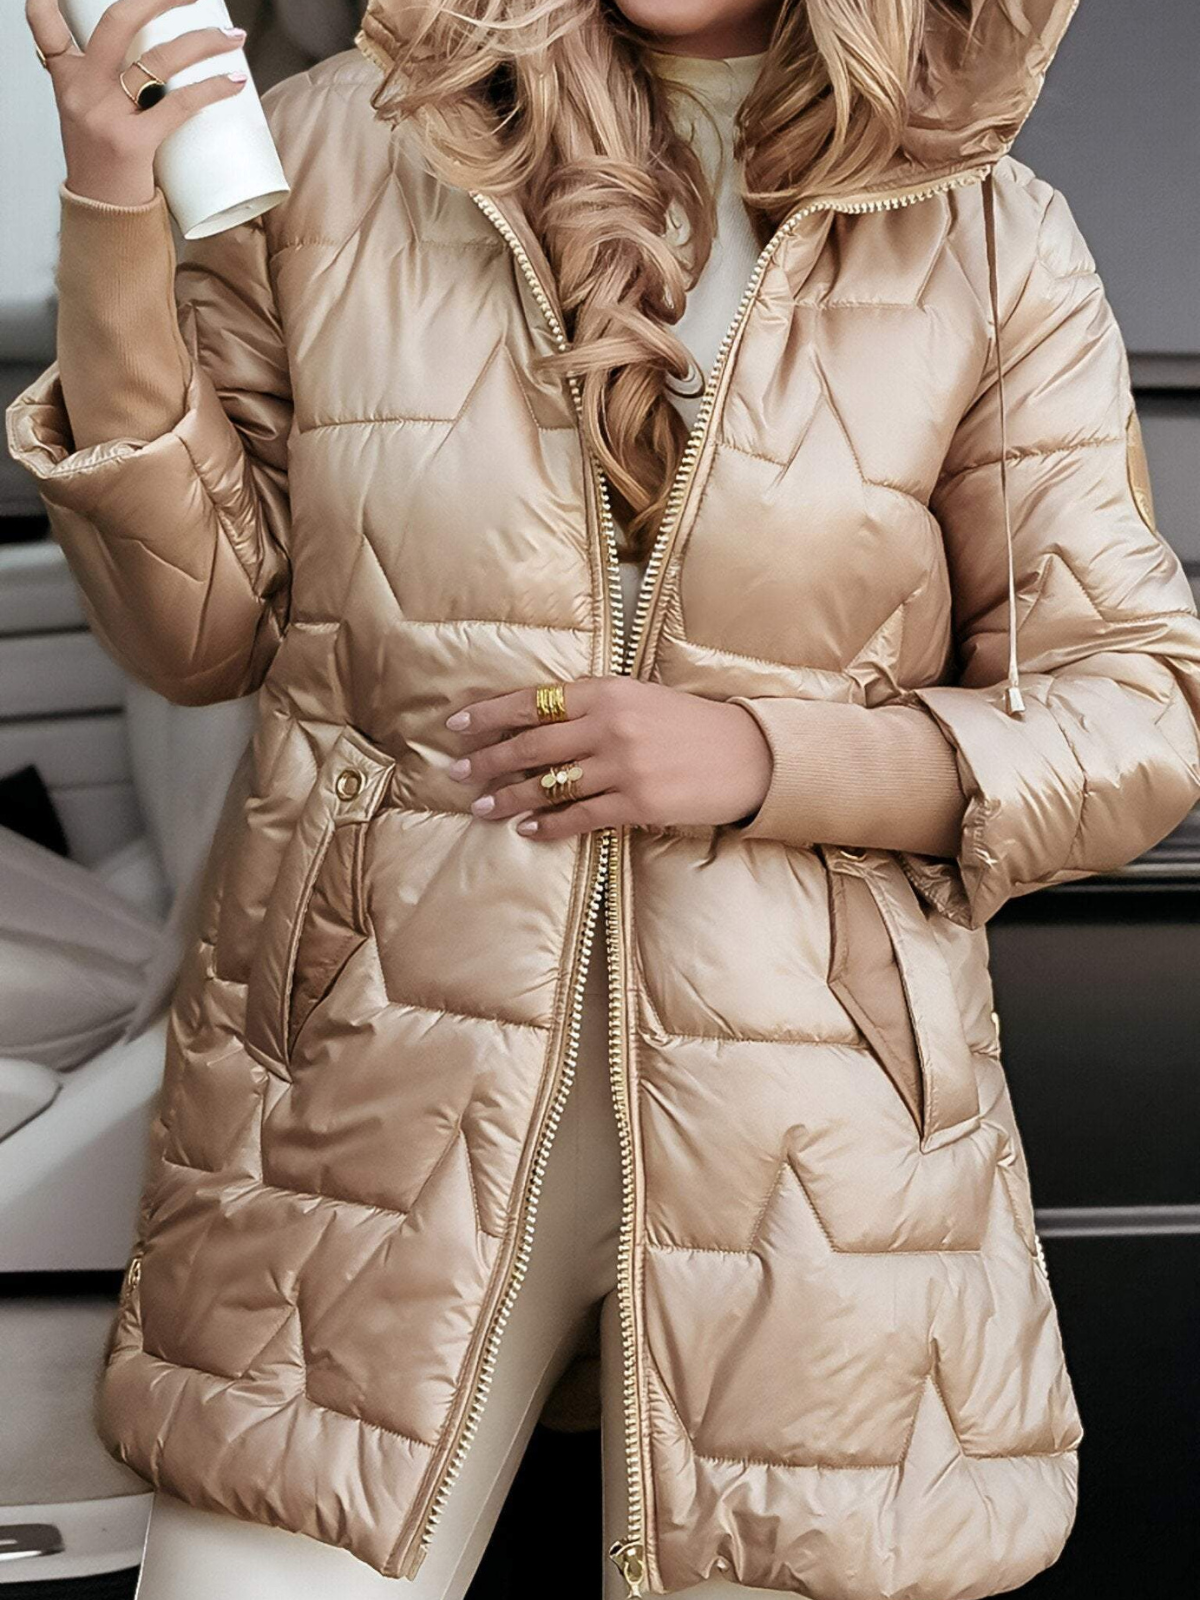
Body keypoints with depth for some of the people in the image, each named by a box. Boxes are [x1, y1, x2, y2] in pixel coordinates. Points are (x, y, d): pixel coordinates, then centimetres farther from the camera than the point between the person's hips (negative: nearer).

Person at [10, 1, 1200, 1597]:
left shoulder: (995, 252, 3)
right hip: (371, 1088, 1)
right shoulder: (332, 149, 4)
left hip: (806, 1136, 0)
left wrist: (763, 757, -12)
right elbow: (198, 627, 7)